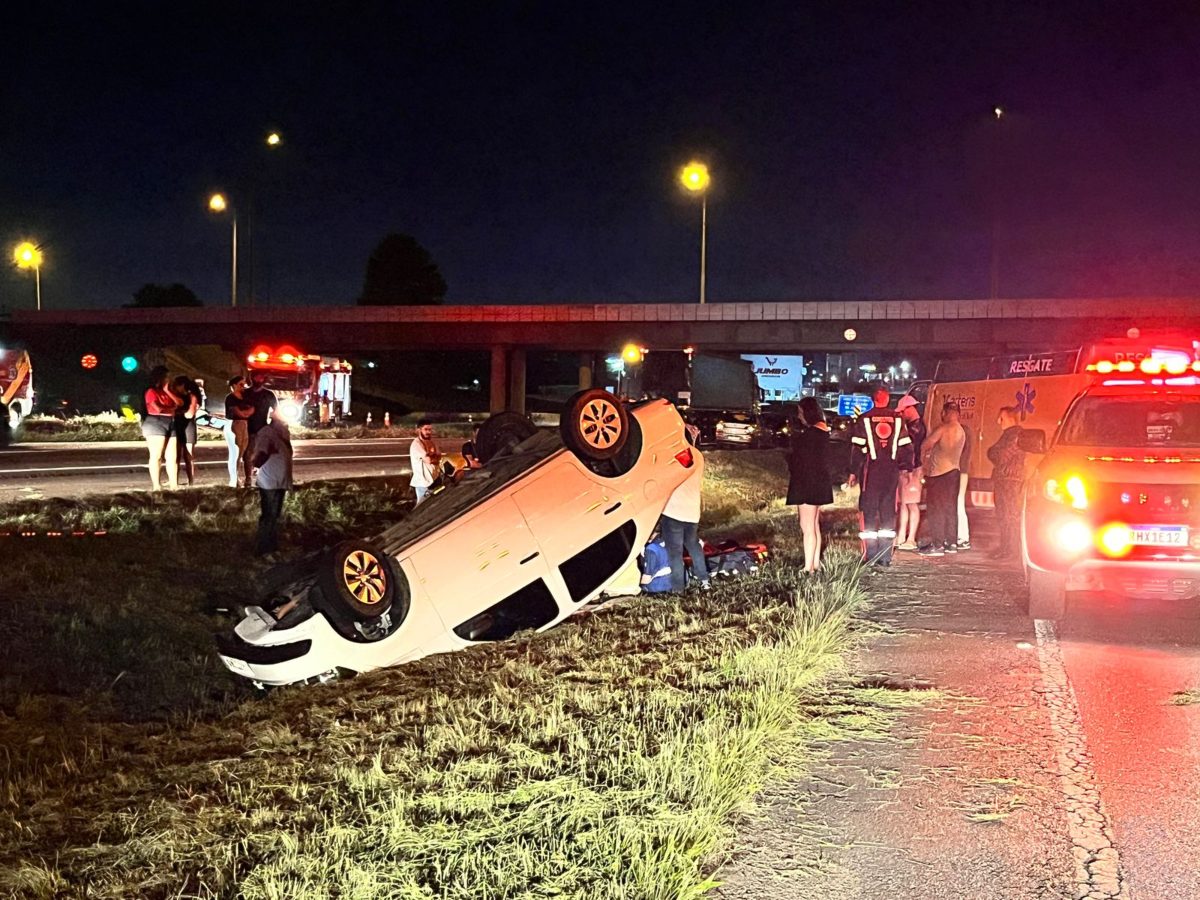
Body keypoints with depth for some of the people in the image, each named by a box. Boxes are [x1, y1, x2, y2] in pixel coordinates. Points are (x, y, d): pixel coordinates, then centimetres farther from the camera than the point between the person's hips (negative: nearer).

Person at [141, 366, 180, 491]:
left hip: (170, 424, 8)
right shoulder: (151, 392, -6)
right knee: (156, 456, -8)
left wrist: (168, 391, 0)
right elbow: (158, 409, -18)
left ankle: (174, 485, 4)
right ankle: (156, 486, -10)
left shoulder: (166, 392, 19)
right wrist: (172, 409, 0)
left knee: (172, 457, 3)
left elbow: (180, 403, 8)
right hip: (156, 423, -8)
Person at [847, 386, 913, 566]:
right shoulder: (897, 419, 4)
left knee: (868, 512, 3)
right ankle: (885, 556, 7)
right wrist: (903, 464, 14)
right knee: (888, 512, 9)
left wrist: (853, 472, 0)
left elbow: (857, 448, -5)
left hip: (871, 470, -2)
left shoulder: (864, 419, -3)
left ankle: (871, 555, -2)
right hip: (892, 470, 2)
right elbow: (907, 447, 3)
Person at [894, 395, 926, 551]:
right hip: (904, 470, 10)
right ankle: (901, 537, 15)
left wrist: (911, 471, -21)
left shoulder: (917, 426, -12)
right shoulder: (908, 425, 17)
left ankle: (911, 540, -4)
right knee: (902, 503, 11)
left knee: (912, 504, -6)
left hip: (912, 470, -9)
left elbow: (915, 449, -18)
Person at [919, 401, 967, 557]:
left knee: (935, 510, -5)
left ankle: (937, 545, -8)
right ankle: (951, 543, 14)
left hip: (938, 473, -8)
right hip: (953, 470, 8)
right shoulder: (961, 431, 12)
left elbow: (926, 445, -14)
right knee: (950, 509, 12)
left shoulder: (943, 428, -13)